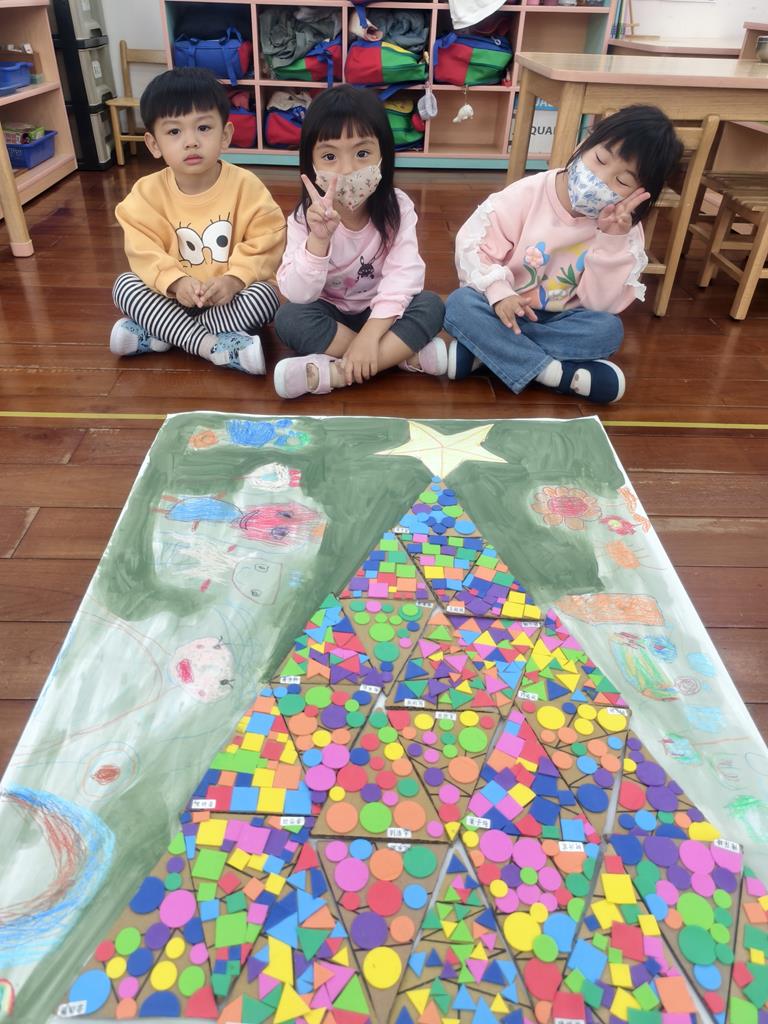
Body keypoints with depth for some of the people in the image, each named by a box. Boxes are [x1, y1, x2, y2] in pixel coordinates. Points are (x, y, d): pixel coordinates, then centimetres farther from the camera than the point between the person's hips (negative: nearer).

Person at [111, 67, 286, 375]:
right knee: (124, 284, -18)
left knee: (266, 294, -30)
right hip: (175, 297, 2)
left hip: (230, 298, -1)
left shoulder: (245, 185, -11)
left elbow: (266, 242, -14)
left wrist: (234, 279, -28)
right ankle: (213, 345, -32)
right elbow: (145, 251, -11)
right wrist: (175, 282, -30)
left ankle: (157, 335, -23)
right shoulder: (148, 192, -7)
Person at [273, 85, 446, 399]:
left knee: (430, 305, -26)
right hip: (328, 313, 0)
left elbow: (402, 275, -24)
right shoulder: (305, 218, -16)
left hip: (381, 313, 0)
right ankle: (408, 356, -26)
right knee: (289, 317, -30)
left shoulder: (397, 208, -14)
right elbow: (298, 295, -25)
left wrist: (370, 334, -37)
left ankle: (337, 372, -32)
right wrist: (319, 239, -42)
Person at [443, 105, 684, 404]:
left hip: (560, 322, 2)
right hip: (504, 309, -1)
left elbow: (601, 304, -14)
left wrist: (611, 239, -25)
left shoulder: (622, 229, -7)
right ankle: (561, 374, -31)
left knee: (608, 328, -28)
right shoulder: (529, 193, -13)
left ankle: (486, 350, -28)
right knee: (460, 304, -32)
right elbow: (472, 243, -14)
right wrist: (498, 291, -31)